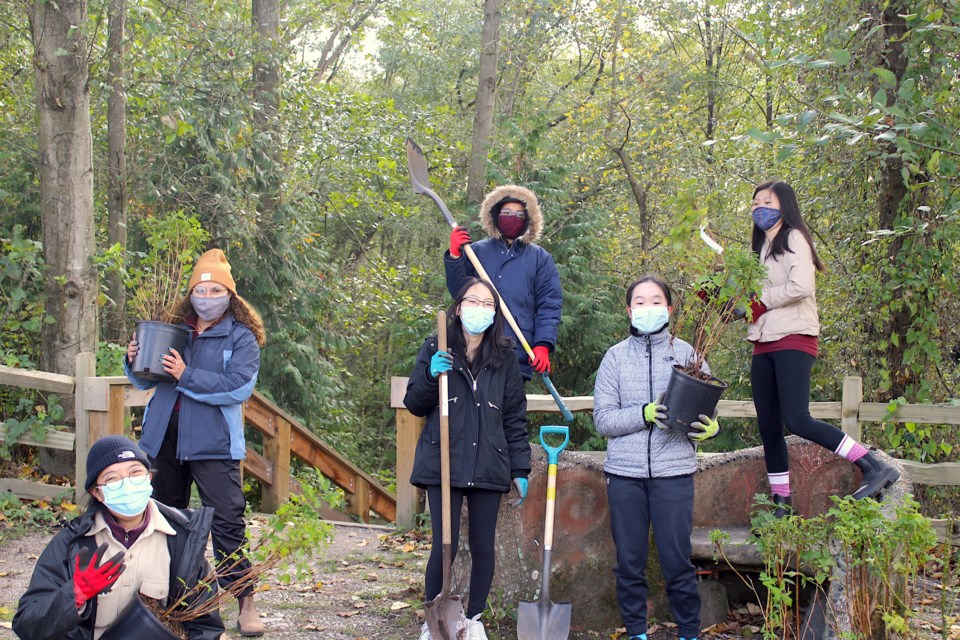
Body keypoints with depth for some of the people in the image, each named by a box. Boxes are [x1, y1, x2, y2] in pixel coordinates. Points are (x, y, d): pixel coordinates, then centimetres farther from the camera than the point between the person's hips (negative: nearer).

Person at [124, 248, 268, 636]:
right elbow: (146, 380, 18)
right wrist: (134, 361, -4)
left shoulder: (241, 338, -2)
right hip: (165, 437, 5)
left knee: (227, 520, -9)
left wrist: (186, 375, -21)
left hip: (212, 443, -5)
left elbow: (239, 386, -17)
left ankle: (245, 601, -2)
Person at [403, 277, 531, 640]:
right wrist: (430, 375, -14)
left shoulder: (505, 358, 7)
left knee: (483, 547, 7)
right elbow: (414, 405, 6)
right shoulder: (436, 350, 2)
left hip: (488, 467, 2)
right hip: (443, 464, -2)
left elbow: (515, 417, 8)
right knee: (444, 546, -6)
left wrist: (520, 470, 4)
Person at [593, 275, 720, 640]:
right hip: (625, 473, 1)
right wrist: (646, 413, -16)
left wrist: (710, 428, -17)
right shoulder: (616, 356, 6)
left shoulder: (685, 353, 6)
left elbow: (708, 410, 6)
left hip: (673, 472, -1)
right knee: (629, 561, 8)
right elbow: (603, 419, -1)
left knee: (677, 560, -1)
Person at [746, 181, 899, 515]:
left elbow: (801, 286, -17)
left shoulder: (794, 238, -2)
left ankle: (875, 468, -16)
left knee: (797, 420, -21)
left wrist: (762, 301, -9)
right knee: (768, 428, 5)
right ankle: (781, 505, 11)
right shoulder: (762, 247, 23)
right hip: (764, 344, 9)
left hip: (793, 340, -8)